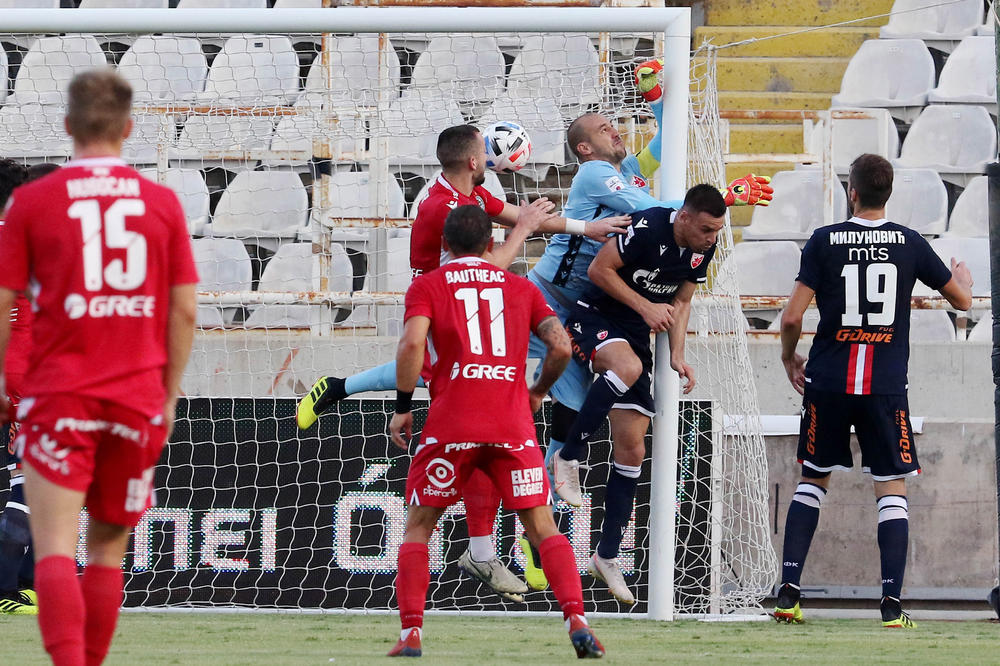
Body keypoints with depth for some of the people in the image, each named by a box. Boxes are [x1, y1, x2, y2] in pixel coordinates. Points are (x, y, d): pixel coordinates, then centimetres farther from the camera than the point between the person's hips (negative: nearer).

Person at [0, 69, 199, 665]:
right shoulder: (163, 202, 4)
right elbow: (185, 310, 5)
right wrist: (169, 396, 16)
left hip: (59, 393, -2)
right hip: (138, 399, 3)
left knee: (55, 549, -8)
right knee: (108, 548, 15)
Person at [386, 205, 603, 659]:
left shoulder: (427, 286, 8)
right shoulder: (521, 288, 15)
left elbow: (412, 343, -9)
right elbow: (561, 347, 5)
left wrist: (402, 408, -1)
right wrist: (539, 391, 22)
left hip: (451, 427, -2)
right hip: (513, 425, 2)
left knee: (418, 525, 10)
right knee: (542, 526, 7)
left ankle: (411, 633, 0)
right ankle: (576, 621, -10)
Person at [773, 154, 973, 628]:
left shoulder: (824, 241, -3)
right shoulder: (910, 243, 0)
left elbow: (792, 316, -7)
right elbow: (961, 300, 12)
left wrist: (788, 357, 14)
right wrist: (963, 275, 36)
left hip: (828, 383, 0)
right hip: (886, 386, 0)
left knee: (812, 481, 15)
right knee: (892, 490, 4)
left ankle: (787, 591, 6)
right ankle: (892, 603, -6)